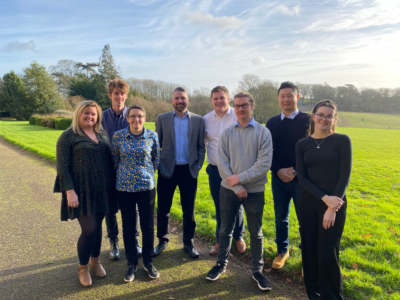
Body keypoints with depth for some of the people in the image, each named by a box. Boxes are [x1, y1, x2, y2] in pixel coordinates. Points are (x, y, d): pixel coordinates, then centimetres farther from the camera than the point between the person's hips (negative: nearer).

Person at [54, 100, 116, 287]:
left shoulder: (102, 134, 9)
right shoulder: (68, 136, -5)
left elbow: (110, 160, 13)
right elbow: (62, 167, -9)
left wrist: (114, 185, 10)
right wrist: (70, 191, -16)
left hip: (102, 190, 5)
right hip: (83, 192, -4)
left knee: (97, 226, 14)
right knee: (89, 229, -4)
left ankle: (95, 261, 35)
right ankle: (83, 268, 20)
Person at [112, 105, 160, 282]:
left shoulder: (152, 136, -5)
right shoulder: (118, 136, -6)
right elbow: (115, 160, 8)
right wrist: (124, 174, 12)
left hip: (147, 187, 0)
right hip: (124, 187, 0)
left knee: (148, 225, 8)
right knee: (128, 226, 10)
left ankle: (148, 262, 29)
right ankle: (132, 263, 29)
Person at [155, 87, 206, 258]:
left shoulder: (198, 120, 4)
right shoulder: (162, 119, 4)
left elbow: (201, 146, 5)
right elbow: (157, 144, 5)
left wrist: (198, 165, -3)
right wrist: (158, 165, -3)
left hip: (189, 170, 0)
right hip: (167, 169, 0)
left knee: (189, 209, 9)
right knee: (163, 209, 9)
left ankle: (188, 242, 26)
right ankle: (163, 241, 28)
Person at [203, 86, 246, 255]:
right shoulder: (206, 119, 3)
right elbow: (203, 143, 13)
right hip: (215, 170, 3)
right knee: (219, 207, 14)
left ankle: (238, 237, 35)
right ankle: (220, 240, 32)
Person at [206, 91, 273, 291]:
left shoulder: (263, 132, -4)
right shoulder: (227, 133, 2)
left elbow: (264, 164, -11)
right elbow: (222, 162, -5)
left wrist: (241, 178, -14)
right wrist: (237, 186, -13)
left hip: (255, 190, -1)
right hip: (229, 189, 2)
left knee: (256, 233, 11)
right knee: (225, 230, 14)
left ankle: (257, 271, 29)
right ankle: (221, 264, 34)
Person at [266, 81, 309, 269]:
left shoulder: (307, 120, -4)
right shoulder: (272, 123, 6)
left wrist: (295, 170, -14)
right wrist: (278, 171, -9)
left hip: (302, 178, -3)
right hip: (278, 178, 3)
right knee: (280, 218, 14)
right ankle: (282, 251, 33)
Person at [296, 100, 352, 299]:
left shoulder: (342, 141, -3)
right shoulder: (302, 144, 4)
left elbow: (345, 175, -8)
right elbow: (302, 178, -2)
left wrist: (332, 206, -13)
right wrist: (324, 198, -14)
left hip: (334, 203, -3)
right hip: (308, 203, 3)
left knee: (327, 252, -1)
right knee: (310, 251, 8)